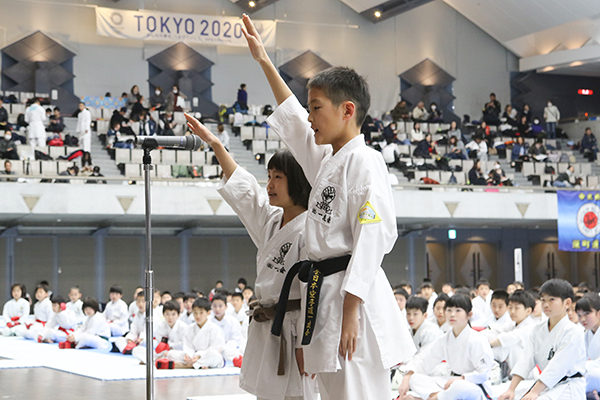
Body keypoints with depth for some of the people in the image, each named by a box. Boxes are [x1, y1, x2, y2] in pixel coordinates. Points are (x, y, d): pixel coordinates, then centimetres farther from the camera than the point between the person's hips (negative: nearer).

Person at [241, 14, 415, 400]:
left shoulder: (365, 162, -11)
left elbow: (371, 240, -17)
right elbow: (291, 116, 31)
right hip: (325, 298, 10)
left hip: (353, 301, -9)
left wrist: (350, 311, -20)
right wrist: (264, 61, 37)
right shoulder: (325, 160, 16)